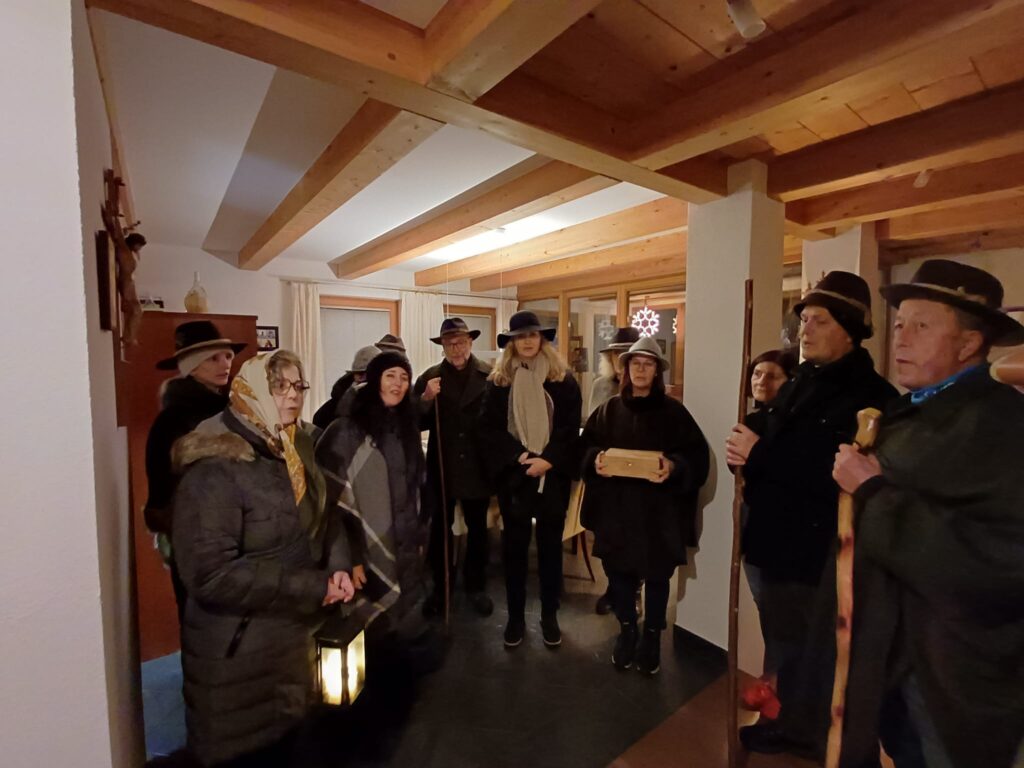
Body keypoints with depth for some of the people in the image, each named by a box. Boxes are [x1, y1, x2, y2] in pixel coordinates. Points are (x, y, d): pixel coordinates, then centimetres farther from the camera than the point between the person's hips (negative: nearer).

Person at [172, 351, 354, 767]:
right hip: (238, 653, -7)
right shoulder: (216, 467, -24)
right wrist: (312, 587, -24)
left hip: (297, 634, 7)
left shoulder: (300, 447, -1)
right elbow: (211, 575, -28)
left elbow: (325, 516, 9)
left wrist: (338, 566, -9)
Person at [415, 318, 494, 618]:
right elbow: (417, 423, -6)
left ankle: (476, 586, 36)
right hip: (442, 467, 1)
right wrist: (426, 399, -23)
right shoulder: (429, 377, -2)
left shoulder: (490, 375, -8)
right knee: (440, 529, 15)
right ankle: (440, 587, 35)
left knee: (477, 529, 16)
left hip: (477, 467, -1)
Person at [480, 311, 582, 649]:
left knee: (550, 545, 11)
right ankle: (515, 616, 27)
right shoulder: (498, 380, 2)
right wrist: (519, 456, -16)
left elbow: (571, 427, -4)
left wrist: (548, 460, -16)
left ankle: (549, 616, 29)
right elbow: (489, 427, -4)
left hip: (553, 474, 0)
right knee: (514, 545, 10)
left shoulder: (562, 379, 1)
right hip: (513, 474, 0)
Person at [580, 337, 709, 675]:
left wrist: (674, 466, -24)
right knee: (618, 570, 10)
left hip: (659, 510, -1)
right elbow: (586, 447, 6)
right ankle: (627, 630, 36)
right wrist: (596, 460, -14)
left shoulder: (674, 411, -3)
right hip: (615, 507, 2)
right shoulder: (609, 410, 4)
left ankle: (652, 635, 37)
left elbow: (697, 455, -6)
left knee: (656, 575, 13)